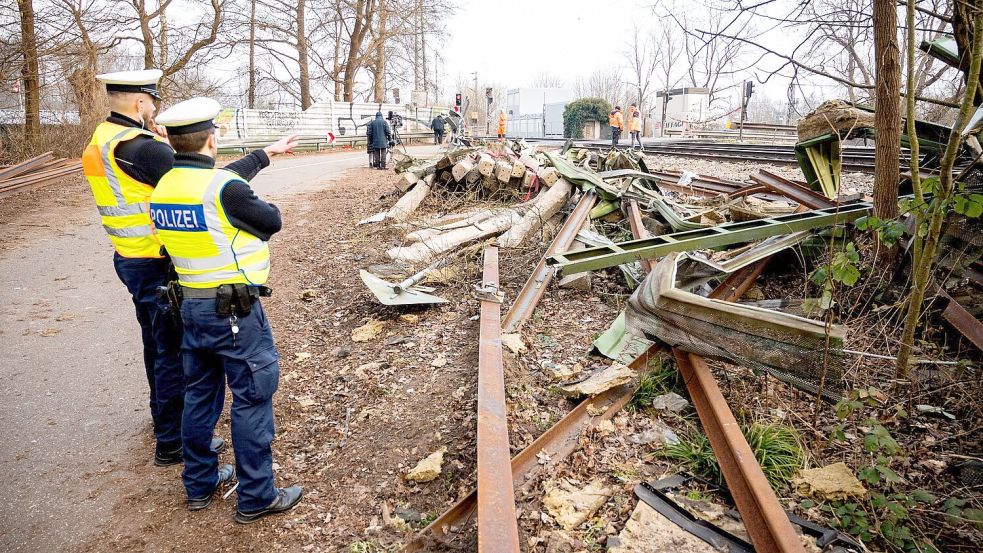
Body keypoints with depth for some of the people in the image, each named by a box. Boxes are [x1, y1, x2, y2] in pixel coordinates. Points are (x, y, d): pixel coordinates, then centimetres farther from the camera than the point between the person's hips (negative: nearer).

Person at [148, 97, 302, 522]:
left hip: (191, 303, 8)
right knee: (252, 398, 3)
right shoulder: (224, 188, -20)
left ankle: (200, 484, 34)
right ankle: (256, 497, 14)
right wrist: (258, 206, 12)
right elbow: (272, 222, -7)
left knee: (201, 393, 19)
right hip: (234, 309, -8)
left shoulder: (162, 188, 4)